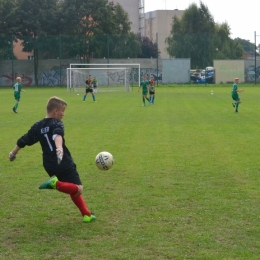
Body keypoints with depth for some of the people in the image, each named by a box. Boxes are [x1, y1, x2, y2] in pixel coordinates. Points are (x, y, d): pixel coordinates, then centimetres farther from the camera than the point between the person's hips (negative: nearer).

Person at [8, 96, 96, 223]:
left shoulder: (38, 126, 11)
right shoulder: (57, 124, -8)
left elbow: (23, 141, 18)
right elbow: (57, 136, -32)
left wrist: (13, 153, 33)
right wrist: (59, 148, -51)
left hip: (50, 166, 8)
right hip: (64, 164, -8)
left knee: (74, 190, 19)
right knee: (78, 189, -11)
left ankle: (87, 215, 18)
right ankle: (55, 184, -28)